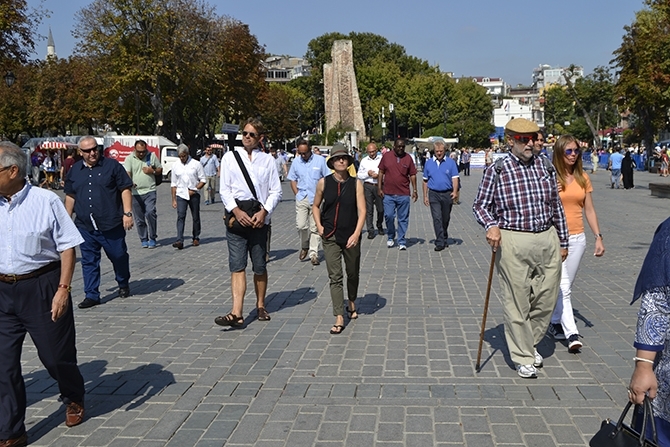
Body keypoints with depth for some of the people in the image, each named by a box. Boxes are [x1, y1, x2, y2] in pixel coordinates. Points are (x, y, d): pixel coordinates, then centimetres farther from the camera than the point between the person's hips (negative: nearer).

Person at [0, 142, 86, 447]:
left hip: (41, 288, -4)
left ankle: (73, 400, 41)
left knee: (56, 355, 10)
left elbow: (68, 246, -9)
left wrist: (63, 289, -14)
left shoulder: (45, 201, -10)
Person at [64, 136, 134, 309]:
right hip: (85, 226, 3)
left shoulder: (112, 165, -1)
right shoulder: (74, 170, 11)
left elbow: (125, 190, -4)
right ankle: (92, 295, 14)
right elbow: (70, 197, 17)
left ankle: (123, 285, 33)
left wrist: (127, 213, -12)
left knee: (119, 256, 9)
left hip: (111, 224, -3)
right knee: (89, 262, 6)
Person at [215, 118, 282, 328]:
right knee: (237, 266, -7)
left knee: (260, 267, 9)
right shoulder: (230, 157, 7)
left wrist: (264, 212, -10)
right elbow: (224, 189, 2)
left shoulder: (267, 160, 8)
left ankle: (260, 306, 27)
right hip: (236, 219, -1)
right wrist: (237, 211, -12)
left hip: (259, 220, 1)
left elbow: (276, 191, 4)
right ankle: (237, 314, -12)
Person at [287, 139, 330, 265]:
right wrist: (297, 194, 3)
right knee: (301, 225, -7)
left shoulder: (320, 160, -2)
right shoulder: (296, 161, 6)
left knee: (315, 227, 1)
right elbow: (292, 179, 14)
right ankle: (304, 247, 20)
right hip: (301, 198, 2)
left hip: (316, 198, -2)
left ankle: (313, 254, 8)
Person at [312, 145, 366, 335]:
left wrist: (356, 234, -20)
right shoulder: (324, 183, -2)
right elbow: (315, 206, 12)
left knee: (353, 274, 16)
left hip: (351, 237, 0)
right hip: (331, 237, 0)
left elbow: (362, 210, -9)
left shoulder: (356, 183, -5)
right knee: (335, 277, -3)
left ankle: (352, 302, 43)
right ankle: (339, 318, -1)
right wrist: (319, 227, 0)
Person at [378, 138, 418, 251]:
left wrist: (415, 190, 3)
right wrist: (379, 188, 3)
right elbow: (381, 172, 8)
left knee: (403, 219, 3)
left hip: (403, 194, 0)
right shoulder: (386, 156, 3)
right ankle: (390, 237, 21)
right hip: (388, 194, 0)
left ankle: (402, 242, 11)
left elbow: (412, 175, 7)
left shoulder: (408, 158, 3)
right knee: (389, 216, -3)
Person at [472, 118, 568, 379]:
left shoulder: (545, 167, 8)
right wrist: (491, 225, -18)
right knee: (517, 303, 3)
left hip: (547, 240, 5)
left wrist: (562, 241, 17)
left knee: (547, 299, 11)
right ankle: (523, 358, 19)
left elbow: (556, 206, 15)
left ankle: (530, 343, 36)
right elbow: (480, 205, 2)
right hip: (513, 242, -4)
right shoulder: (496, 171, -5)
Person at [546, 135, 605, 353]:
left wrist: (598, 237, 7)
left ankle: (555, 322, 29)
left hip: (577, 238, 5)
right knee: (563, 288, -8)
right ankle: (572, 334, -7)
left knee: (565, 286, 13)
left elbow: (589, 210, 11)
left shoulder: (583, 178, 8)